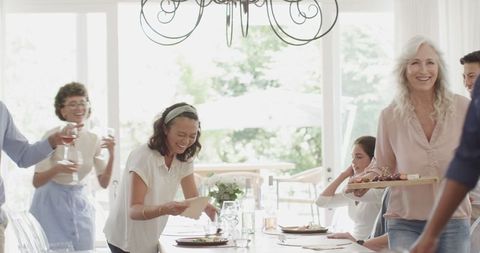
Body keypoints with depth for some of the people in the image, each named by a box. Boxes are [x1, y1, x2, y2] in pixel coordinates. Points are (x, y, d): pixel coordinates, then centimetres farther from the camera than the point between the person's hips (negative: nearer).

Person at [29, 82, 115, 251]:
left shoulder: (94, 139, 0)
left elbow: (104, 183, -1)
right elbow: (36, 182, -13)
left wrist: (111, 155, -15)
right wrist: (57, 169, -31)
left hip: (80, 202, 4)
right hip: (53, 202, -4)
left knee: (83, 248, 5)